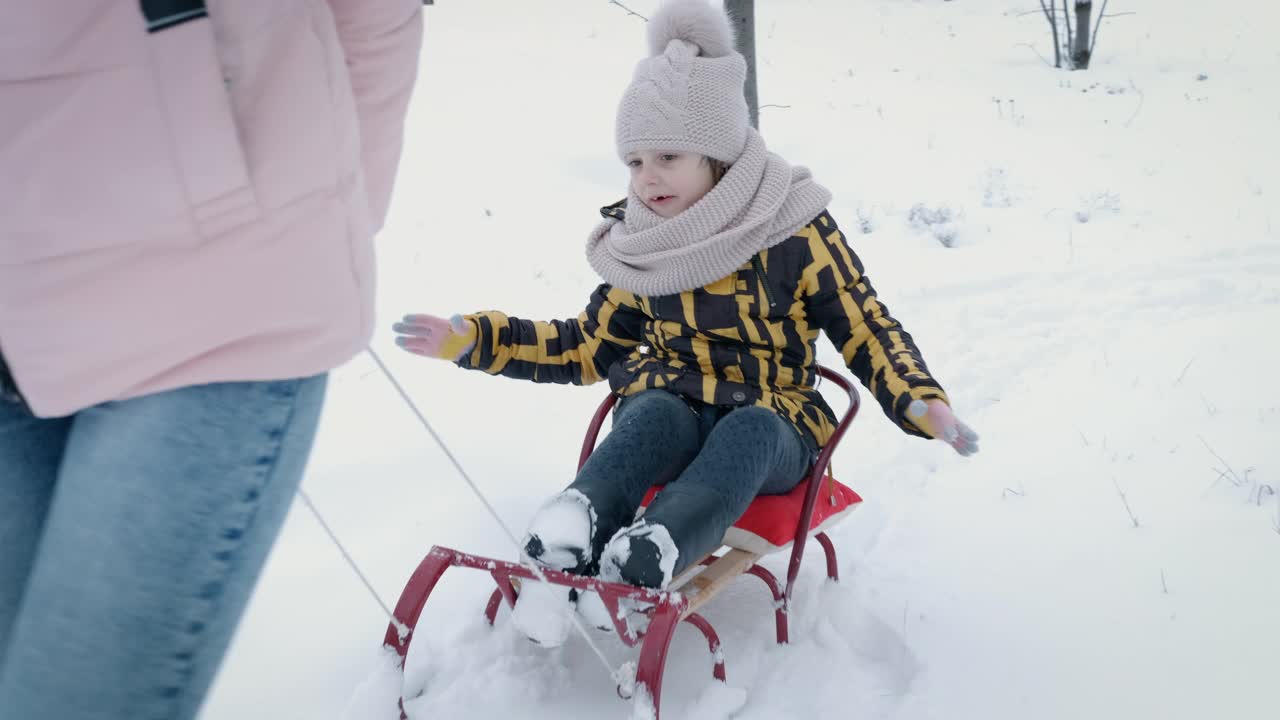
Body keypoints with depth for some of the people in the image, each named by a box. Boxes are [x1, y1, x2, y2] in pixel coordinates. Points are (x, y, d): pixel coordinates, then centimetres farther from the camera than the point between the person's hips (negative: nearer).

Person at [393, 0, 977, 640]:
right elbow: (589, 346, 13)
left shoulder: (793, 230, -5)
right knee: (656, 413, -32)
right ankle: (568, 539, -56)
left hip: (771, 425, -2)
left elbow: (866, 329, -4)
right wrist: (474, 339, 5)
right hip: (666, 411, 2)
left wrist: (921, 402, -23)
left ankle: (649, 555, -60)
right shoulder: (642, 250, 6)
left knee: (749, 431, -35)